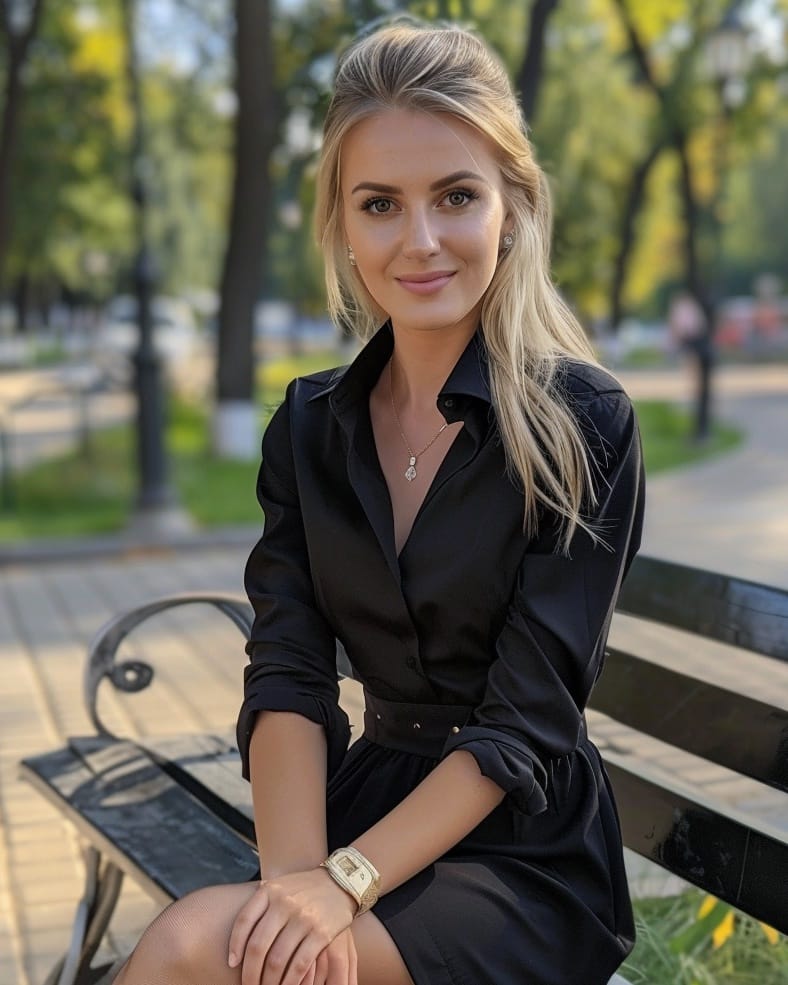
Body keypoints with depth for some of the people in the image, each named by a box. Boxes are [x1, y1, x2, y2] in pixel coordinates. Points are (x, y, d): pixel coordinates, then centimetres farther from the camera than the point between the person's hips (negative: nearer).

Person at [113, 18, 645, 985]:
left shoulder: (583, 423, -10)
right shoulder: (310, 426, 4)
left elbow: (528, 722, -14)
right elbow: (286, 677, -4)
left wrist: (346, 881, -23)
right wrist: (297, 876, -21)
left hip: (523, 858, -3)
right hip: (368, 801, 4)